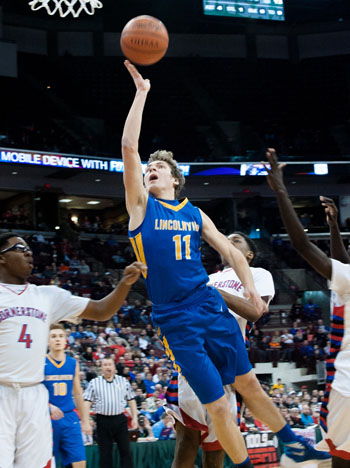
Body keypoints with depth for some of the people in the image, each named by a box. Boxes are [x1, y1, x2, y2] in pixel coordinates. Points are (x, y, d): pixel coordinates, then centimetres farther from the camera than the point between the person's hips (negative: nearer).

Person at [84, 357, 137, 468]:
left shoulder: (123, 381, 10)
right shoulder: (94, 383, 5)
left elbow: (131, 400, 12)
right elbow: (87, 402, 2)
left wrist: (134, 417, 6)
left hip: (120, 419, 1)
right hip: (103, 420, -1)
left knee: (125, 450, 0)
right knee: (105, 453, 3)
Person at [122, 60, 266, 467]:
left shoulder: (195, 214, 12)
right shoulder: (141, 204, 2)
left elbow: (230, 251, 15)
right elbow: (129, 147, -8)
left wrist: (250, 288, 1)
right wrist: (141, 92, -8)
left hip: (211, 307, 3)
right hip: (175, 319, -3)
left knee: (248, 383, 12)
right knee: (216, 406, -2)